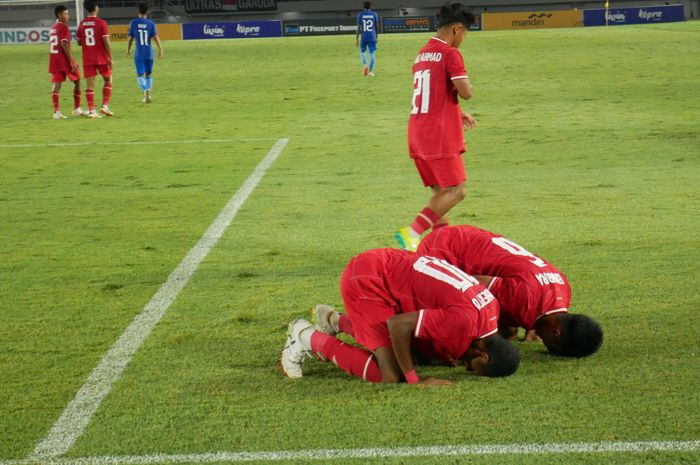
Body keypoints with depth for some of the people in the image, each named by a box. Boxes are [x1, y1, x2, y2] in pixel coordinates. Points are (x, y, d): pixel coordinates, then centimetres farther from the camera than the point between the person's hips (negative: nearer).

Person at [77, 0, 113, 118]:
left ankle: (91, 111, -3)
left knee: (90, 85, 2)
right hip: (101, 58, -3)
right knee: (108, 81, 13)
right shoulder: (101, 23, -9)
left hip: (87, 59, 3)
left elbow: (79, 42, 10)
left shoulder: (82, 24, 4)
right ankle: (105, 106, 3)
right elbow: (106, 42, -12)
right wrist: (110, 58, -7)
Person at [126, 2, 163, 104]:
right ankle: (147, 94, 13)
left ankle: (145, 90, -27)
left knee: (140, 75, -1)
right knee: (148, 74, 16)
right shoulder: (151, 24, 0)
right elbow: (156, 37, -9)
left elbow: (130, 38, 4)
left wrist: (128, 50, 17)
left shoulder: (134, 23, -1)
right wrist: (160, 50, -10)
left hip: (139, 54, -2)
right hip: (149, 53, 2)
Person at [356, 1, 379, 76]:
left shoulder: (360, 15, -1)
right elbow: (377, 27, 7)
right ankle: (371, 71, -2)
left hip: (364, 37, -1)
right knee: (372, 53, 4)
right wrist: (376, 37, 19)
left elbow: (358, 28, -3)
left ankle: (364, 64, -10)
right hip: (372, 37, 1)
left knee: (362, 52, 16)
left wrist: (356, 39, 0)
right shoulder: (374, 14, 3)